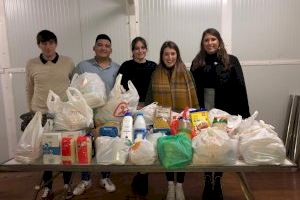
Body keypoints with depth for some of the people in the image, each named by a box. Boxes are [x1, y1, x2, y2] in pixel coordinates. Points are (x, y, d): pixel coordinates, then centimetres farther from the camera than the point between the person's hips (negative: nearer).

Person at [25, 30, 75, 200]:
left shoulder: (68, 62, -1)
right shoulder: (32, 64, 1)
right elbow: (29, 90, 11)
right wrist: (31, 111, 13)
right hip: (41, 114, 1)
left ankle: (67, 183, 30)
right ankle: (47, 186, 29)